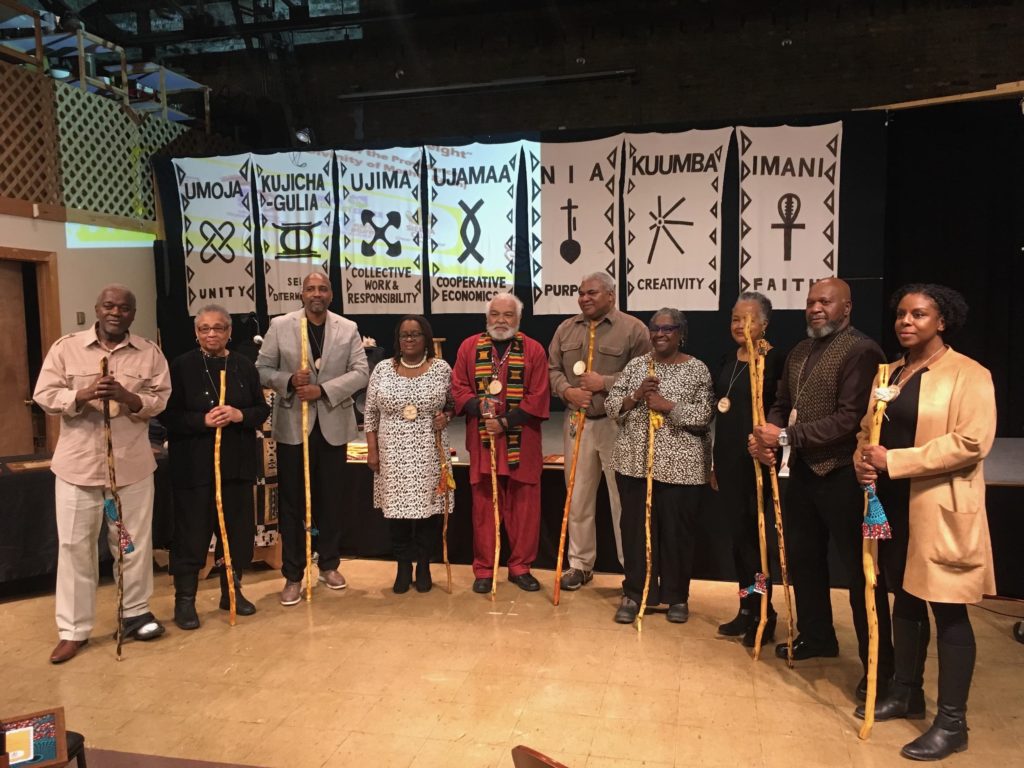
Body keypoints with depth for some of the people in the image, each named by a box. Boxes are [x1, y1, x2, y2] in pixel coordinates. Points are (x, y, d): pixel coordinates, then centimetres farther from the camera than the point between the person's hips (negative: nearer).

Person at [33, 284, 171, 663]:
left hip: (132, 463, 1)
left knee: (134, 542, 11)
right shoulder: (66, 347, 1)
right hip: (78, 463, 0)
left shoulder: (149, 352, 2)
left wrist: (128, 397, -22)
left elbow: (161, 400, -3)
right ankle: (73, 629, 18)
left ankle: (136, 612, 29)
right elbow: (44, 395, -2)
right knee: (75, 545, 6)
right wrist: (82, 395, -20)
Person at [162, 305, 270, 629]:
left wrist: (239, 415, -14)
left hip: (238, 462, 4)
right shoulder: (181, 366, -3)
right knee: (192, 532, 2)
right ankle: (184, 600, 16)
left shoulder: (244, 366, 6)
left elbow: (262, 410, 6)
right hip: (195, 464, -3)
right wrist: (204, 420, -20)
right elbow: (168, 415, -6)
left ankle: (232, 591, 27)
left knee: (238, 528, 10)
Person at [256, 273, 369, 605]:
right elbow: (262, 370, 0)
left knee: (331, 500, 12)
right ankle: (292, 575, 16)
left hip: (333, 425, 1)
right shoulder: (280, 326, 0)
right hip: (292, 425, -1)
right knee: (292, 502, 4)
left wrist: (323, 389, -17)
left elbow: (361, 372, -5)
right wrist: (289, 381, -19)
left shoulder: (348, 328, 2)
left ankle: (329, 564, 29)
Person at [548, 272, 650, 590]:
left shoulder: (633, 329, -6)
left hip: (618, 425, -5)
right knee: (578, 498, 12)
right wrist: (567, 391, -9)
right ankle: (580, 564, 27)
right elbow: (552, 369, 10)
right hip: (577, 423, 5)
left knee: (624, 500, 1)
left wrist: (604, 383, -17)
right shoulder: (566, 329, 10)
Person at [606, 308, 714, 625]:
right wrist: (636, 396, -12)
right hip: (635, 461, 3)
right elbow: (612, 406, 5)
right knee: (635, 528, 8)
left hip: (680, 466, -3)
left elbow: (704, 416, -10)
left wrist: (667, 406, -17)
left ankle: (678, 596, 23)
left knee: (677, 531, 6)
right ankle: (634, 593, 21)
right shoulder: (636, 365, 8)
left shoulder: (697, 369, -1)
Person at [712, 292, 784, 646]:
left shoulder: (772, 359, -10)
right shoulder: (727, 361, 12)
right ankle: (747, 609, 26)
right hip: (728, 458, 7)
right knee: (738, 535, 13)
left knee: (754, 535, 0)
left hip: (756, 459, -7)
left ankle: (763, 614, 15)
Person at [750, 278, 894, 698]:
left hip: (843, 473, -9)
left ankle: (879, 665, 12)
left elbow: (850, 419, -23)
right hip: (803, 469, 9)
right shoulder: (799, 352, 14)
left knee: (859, 567, 0)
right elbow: (782, 404, 15)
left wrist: (785, 436, -22)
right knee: (802, 555, 18)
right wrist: (765, 435, -7)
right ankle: (815, 636, 37)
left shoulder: (861, 351, -14)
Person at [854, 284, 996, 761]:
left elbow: (971, 443, -20)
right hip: (892, 503, 7)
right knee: (905, 600, 17)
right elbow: (868, 428, 17)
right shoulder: (888, 373, 13)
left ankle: (952, 723, 11)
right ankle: (906, 693, 32)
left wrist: (893, 461, -21)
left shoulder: (969, 375, -9)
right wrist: (863, 460, -6)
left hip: (940, 508, -7)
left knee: (947, 610, 0)